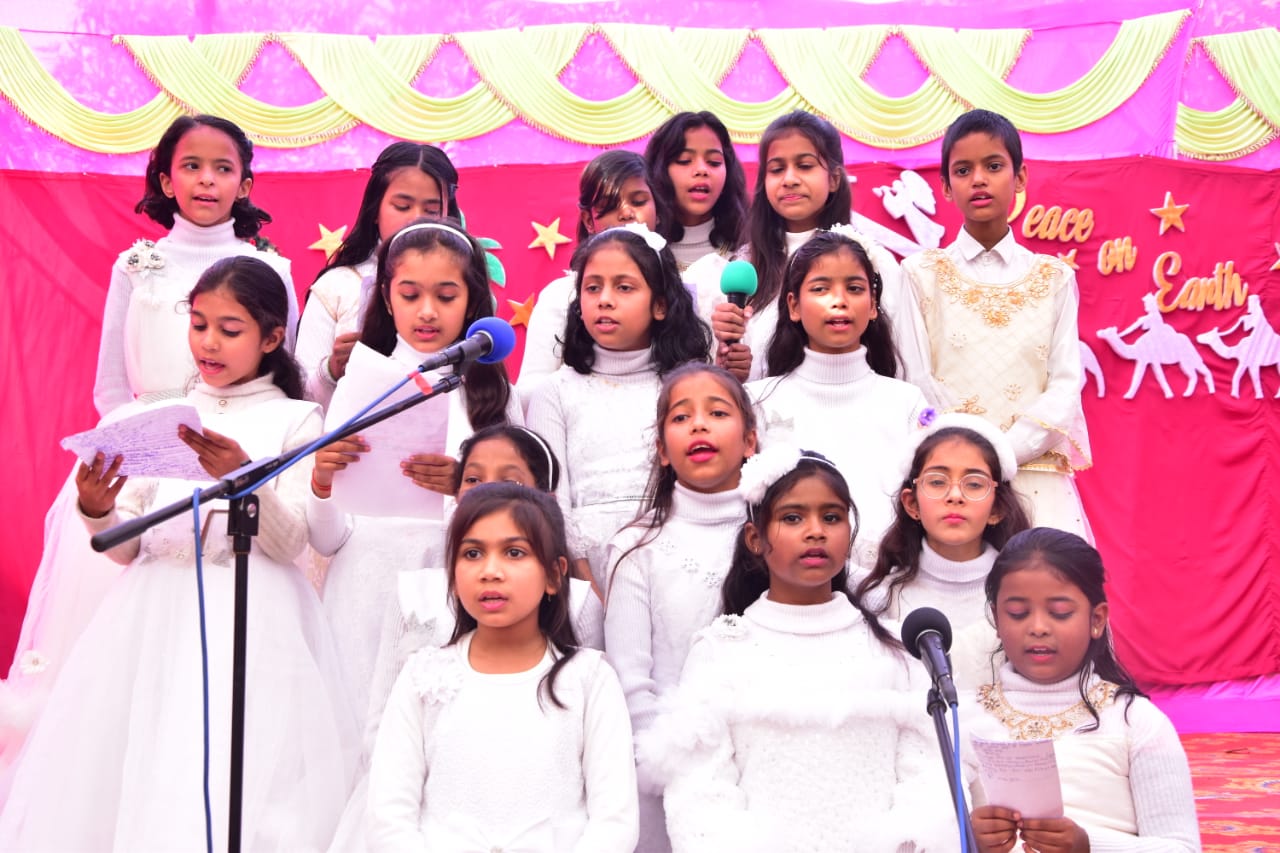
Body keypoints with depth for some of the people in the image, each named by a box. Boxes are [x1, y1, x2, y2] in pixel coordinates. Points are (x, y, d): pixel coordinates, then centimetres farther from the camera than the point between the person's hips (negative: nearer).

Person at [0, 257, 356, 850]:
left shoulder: (294, 420, 4)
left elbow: (289, 543, -5)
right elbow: (128, 547, 12)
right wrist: (98, 513, -9)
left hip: (249, 617, -3)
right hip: (157, 615, 4)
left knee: (233, 788, -13)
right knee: (120, 770, -1)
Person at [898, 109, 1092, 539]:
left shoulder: (1054, 278, 11)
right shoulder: (921, 274, 8)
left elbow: (1065, 384, 2)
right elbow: (919, 382, 0)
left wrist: (1004, 453, -12)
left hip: (1036, 476, 1)